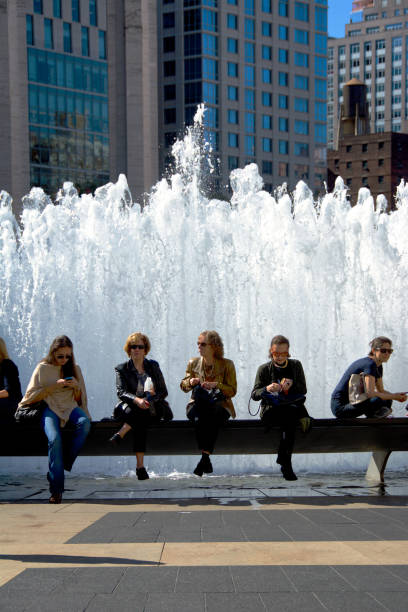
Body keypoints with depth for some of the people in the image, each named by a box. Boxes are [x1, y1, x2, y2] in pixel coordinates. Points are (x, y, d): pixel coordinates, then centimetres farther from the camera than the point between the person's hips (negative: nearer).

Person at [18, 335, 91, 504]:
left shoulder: (74, 368, 15)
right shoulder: (43, 368, 6)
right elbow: (31, 396, 1)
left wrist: (76, 387, -6)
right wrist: (54, 386, -9)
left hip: (70, 407, 3)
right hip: (50, 408, -3)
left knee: (85, 423, -34)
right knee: (55, 439, -33)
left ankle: (66, 463, -19)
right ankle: (56, 489, -30)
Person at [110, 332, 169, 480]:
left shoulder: (153, 366, 14)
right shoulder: (122, 369, 8)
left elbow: (164, 391, 9)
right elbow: (121, 392, -8)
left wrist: (150, 399, -12)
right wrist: (136, 400, -29)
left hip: (152, 409, 1)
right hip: (129, 408, 0)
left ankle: (120, 434, -37)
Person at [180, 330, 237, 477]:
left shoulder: (227, 364, 4)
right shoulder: (193, 363, 13)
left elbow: (232, 391, 1)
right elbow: (183, 386, 20)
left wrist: (216, 385, -17)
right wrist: (190, 382, -5)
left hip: (220, 405, -2)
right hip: (198, 404, 2)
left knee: (212, 419, -38)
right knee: (198, 419, -35)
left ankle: (205, 457, -35)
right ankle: (206, 459, -38)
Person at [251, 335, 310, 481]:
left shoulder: (296, 365, 14)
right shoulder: (264, 369, 8)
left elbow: (303, 390, 10)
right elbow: (254, 395, 1)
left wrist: (292, 384, -11)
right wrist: (267, 389, -20)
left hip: (294, 406, 2)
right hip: (270, 410, -2)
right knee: (291, 411, -34)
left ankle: (284, 462, -30)